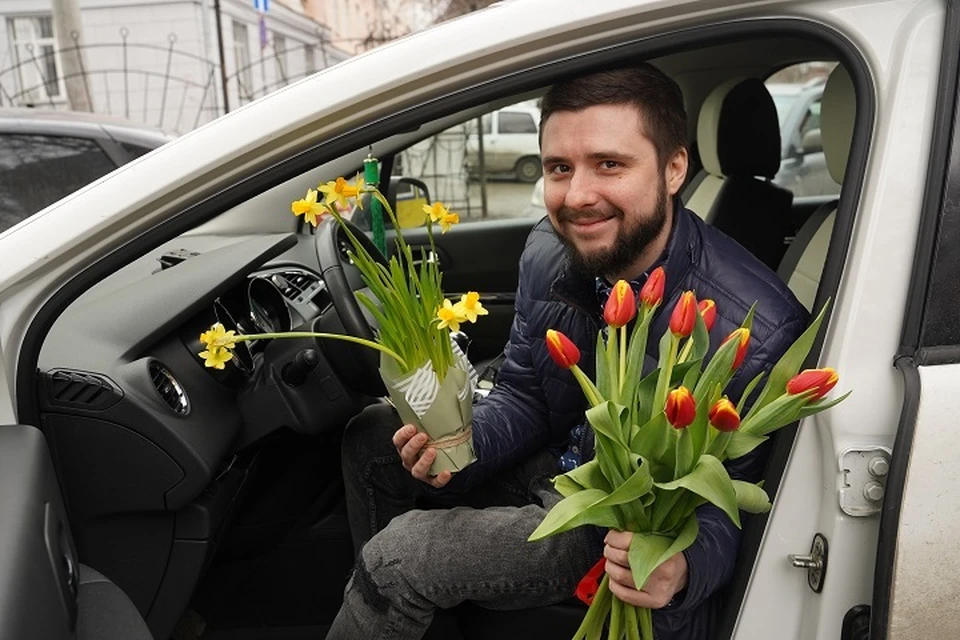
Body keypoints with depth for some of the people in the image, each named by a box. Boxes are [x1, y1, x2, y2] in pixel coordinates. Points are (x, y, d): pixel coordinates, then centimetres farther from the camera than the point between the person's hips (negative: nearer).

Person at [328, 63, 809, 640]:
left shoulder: (756, 332, -30)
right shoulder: (549, 252, -10)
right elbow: (522, 396, 1)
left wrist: (687, 566, -39)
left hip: (628, 532, -6)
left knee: (402, 552, -19)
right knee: (373, 437, 4)